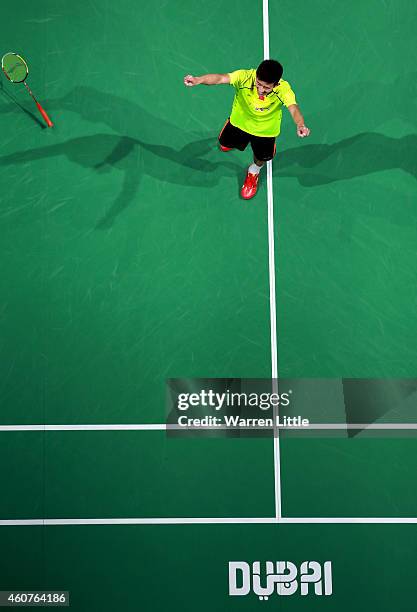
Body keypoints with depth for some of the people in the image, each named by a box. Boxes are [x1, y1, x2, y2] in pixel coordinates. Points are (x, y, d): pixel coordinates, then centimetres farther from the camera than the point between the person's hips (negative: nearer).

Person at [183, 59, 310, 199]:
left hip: (265, 129, -1)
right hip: (240, 121, 1)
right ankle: (238, 140, 62)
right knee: (225, 144, 23)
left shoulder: (283, 89, -37)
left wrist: (300, 125, -74)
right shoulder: (245, 77, -37)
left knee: (262, 158, 16)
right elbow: (221, 78, -51)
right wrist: (198, 80, -70)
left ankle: (254, 172, 55)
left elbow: (293, 108, -52)